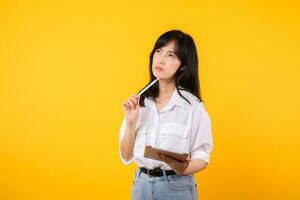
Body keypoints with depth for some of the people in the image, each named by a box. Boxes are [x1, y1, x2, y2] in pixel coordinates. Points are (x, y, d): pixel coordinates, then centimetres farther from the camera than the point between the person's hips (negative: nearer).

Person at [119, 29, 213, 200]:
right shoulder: (140, 101, -1)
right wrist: (131, 122, -13)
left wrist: (183, 168, -24)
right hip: (140, 185, 3)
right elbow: (126, 156, 1)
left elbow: (202, 158, -5)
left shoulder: (192, 105, -11)